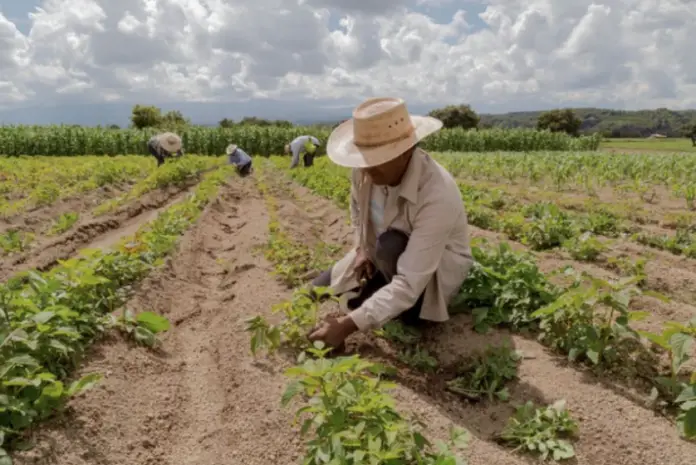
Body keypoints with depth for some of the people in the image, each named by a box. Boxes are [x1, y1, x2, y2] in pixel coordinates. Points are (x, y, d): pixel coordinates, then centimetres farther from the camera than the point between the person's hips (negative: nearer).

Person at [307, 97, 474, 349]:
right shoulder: (366, 168, -20)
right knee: (319, 290, -1)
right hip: (381, 257, 6)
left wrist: (348, 324, -44)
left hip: (436, 269, -6)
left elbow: (409, 283, -42)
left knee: (391, 245, -37)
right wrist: (361, 249, -8)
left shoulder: (437, 196, -40)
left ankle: (407, 306, -6)